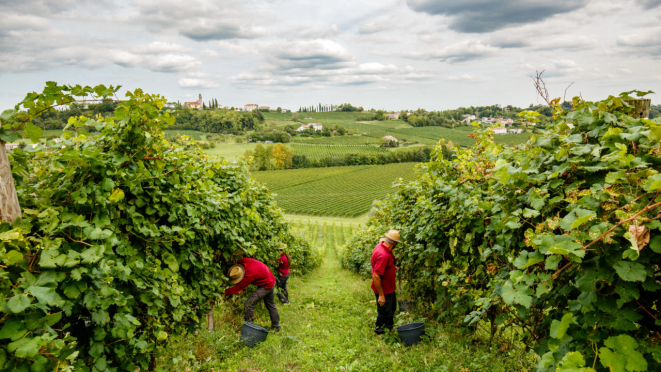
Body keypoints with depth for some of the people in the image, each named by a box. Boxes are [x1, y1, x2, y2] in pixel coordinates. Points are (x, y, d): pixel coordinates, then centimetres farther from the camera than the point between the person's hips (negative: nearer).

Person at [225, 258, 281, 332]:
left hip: (266, 286, -9)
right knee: (270, 304, 22)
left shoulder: (249, 274, -37)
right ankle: (276, 326, 36)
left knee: (249, 303, -11)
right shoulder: (242, 261, -17)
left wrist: (224, 292, -20)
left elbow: (238, 287, -28)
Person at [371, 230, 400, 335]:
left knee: (392, 308, 28)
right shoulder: (383, 255, -35)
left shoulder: (381, 246, -4)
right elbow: (376, 276, -34)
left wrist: (393, 267, 10)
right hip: (383, 290, -10)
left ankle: (389, 327, 49)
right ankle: (379, 331, 31)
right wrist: (381, 295, -28)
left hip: (389, 287, 10)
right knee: (385, 312, 9)